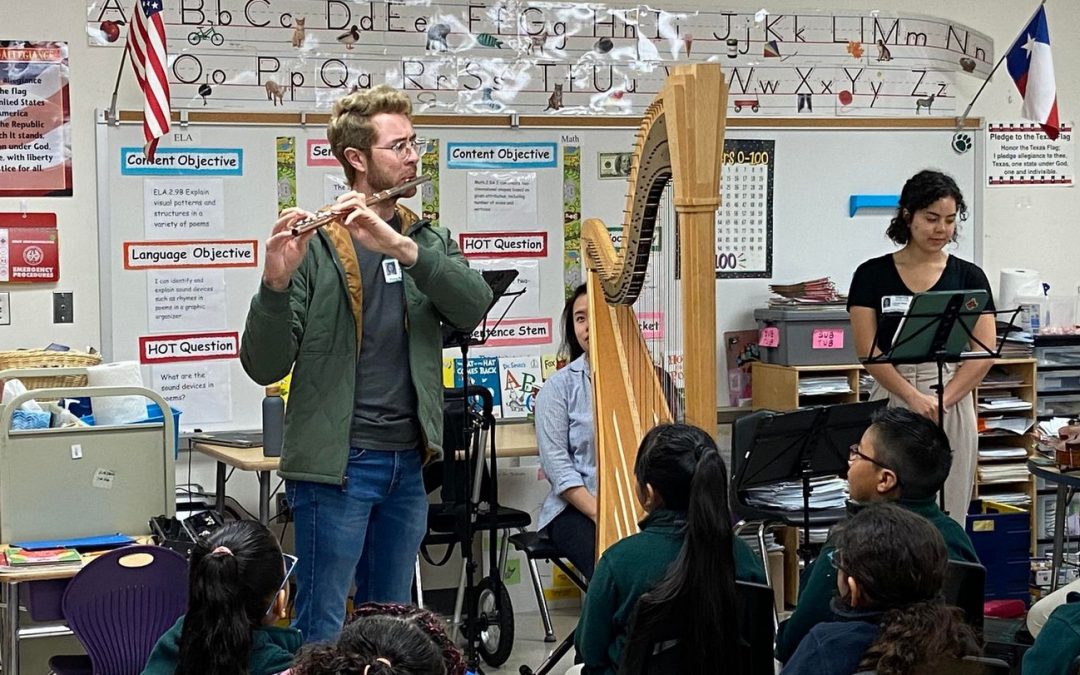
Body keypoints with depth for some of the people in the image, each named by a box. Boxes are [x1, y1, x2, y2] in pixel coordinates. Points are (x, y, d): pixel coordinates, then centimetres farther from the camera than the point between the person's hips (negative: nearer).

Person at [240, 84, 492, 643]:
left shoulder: (427, 241, 9)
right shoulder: (315, 247, -8)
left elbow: (473, 309, -11)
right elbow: (264, 366, -14)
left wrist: (399, 246, -24)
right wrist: (276, 282, -32)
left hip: (407, 464, 6)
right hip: (337, 465, -5)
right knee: (323, 632, -1)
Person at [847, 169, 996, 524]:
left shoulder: (969, 276, 5)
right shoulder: (872, 274, 1)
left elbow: (984, 352, -2)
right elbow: (868, 350, -5)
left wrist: (942, 400, -14)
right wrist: (913, 397, -17)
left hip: (953, 404, 1)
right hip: (891, 400, -1)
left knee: (947, 518, 3)